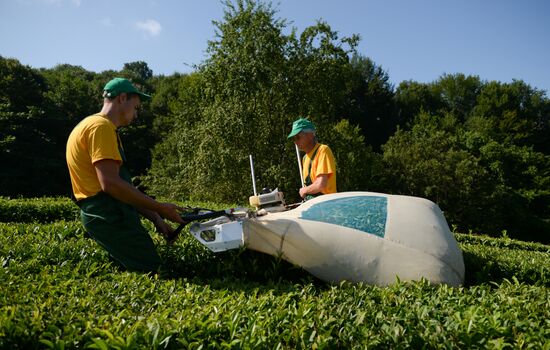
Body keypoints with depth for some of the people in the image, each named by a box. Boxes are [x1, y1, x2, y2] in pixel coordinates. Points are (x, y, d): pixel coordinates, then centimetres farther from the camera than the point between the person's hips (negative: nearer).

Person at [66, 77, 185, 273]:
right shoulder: (101, 126, -10)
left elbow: (122, 187, 18)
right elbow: (110, 184, -22)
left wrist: (155, 219, 11)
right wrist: (160, 209, -15)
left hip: (109, 214, 10)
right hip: (108, 215, -10)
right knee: (152, 271, -10)